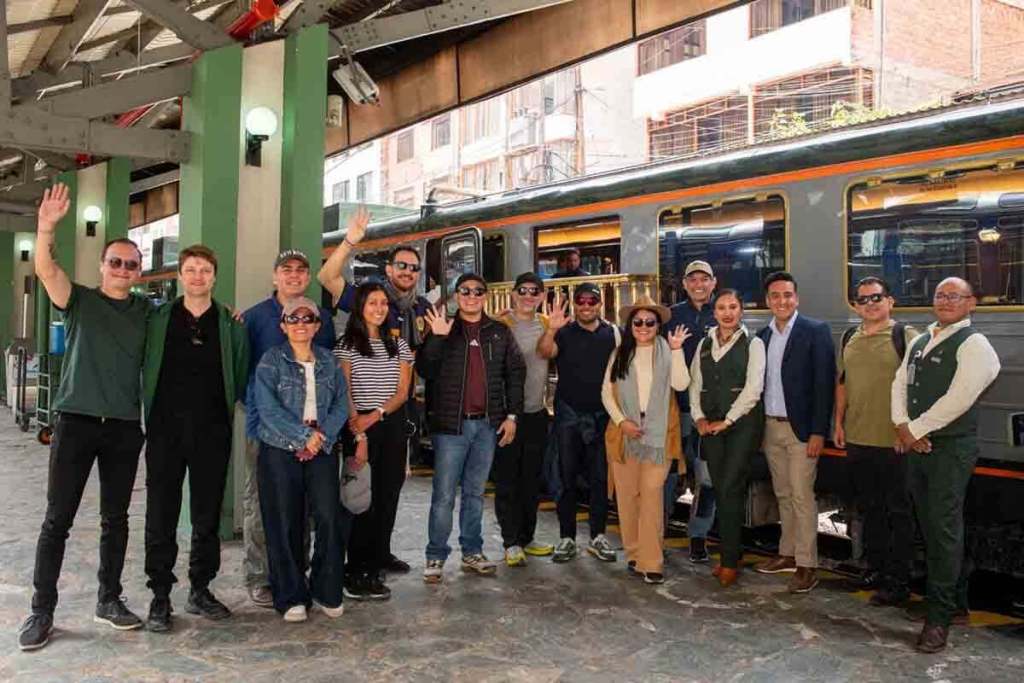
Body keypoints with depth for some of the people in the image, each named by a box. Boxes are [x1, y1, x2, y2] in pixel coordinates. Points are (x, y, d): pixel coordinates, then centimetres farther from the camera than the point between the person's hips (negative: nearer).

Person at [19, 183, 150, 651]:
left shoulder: (147, 311, 8)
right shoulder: (80, 300, 1)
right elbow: (45, 270, -14)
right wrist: (46, 227, -32)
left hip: (125, 427, 3)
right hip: (76, 420, -2)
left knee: (115, 518, 11)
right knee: (57, 518, 1)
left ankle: (109, 599, 23)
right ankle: (42, 610, 11)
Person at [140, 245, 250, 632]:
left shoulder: (231, 324, 6)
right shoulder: (157, 320, 4)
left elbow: (241, 375, 11)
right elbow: (142, 369, 7)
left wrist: (225, 406, 3)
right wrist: (151, 410, 1)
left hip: (212, 432, 1)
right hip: (166, 429, -1)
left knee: (208, 516, 8)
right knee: (161, 516, 2)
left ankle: (200, 591, 22)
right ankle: (160, 596, 14)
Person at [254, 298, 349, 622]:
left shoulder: (328, 361, 12)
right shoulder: (271, 360, 1)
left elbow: (341, 404, 6)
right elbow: (268, 408, -9)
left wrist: (322, 437, -8)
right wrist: (304, 436, -13)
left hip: (322, 450, 3)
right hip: (280, 451, -2)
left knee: (330, 518, -5)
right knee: (285, 524, 1)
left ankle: (327, 592, 11)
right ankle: (291, 597, 14)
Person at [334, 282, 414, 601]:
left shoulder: (398, 345, 13)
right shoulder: (347, 344, 2)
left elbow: (403, 391, 6)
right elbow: (344, 394, -5)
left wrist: (377, 414, -12)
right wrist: (358, 435, -14)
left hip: (391, 427, 4)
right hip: (357, 427, -4)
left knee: (387, 499, 3)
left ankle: (375, 571, 12)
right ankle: (355, 573, 6)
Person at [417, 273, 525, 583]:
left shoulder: (500, 333, 9)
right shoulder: (441, 329, 2)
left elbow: (515, 373, 10)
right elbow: (425, 371, -7)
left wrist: (512, 415, 3)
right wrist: (437, 338, -21)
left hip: (487, 424, 3)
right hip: (451, 423, -3)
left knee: (475, 492, 13)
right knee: (444, 495, -1)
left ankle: (472, 552, 23)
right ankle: (435, 557, 9)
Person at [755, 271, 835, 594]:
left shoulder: (815, 331, -7)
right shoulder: (762, 336, 9)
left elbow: (825, 383, -11)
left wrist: (818, 432, -15)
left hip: (801, 428, -5)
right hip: (770, 427, 5)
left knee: (802, 496, -4)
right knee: (783, 494, 14)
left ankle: (807, 564, 4)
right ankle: (788, 553, 25)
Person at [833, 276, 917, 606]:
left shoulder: (905, 335, -8)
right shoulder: (849, 338, 11)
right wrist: (839, 422, 12)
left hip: (894, 442, -6)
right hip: (857, 439, 6)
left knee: (898, 512, 4)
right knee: (868, 508, 17)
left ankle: (899, 580, 13)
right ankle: (876, 567, 30)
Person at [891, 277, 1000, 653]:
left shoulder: (973, 344, -9)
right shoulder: (919, 342, 15)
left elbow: (958, 399, -18)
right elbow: (900, 384, 12)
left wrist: (915, 429, -13)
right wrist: (902, 426, -4)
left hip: (951, 449, -7)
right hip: (917, 445, 7)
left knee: (943, 529, -5)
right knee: (930, 527, 13)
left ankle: (939, 616, 2)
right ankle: (954, 603, 27)